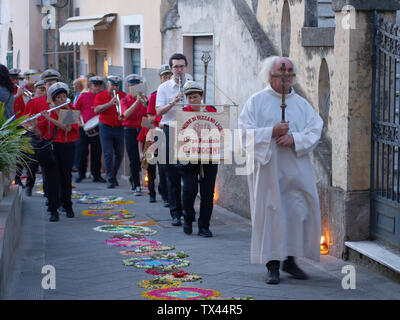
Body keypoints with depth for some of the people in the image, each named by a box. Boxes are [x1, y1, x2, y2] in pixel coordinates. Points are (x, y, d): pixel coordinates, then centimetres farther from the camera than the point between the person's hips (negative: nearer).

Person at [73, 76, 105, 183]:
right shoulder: (83, 96, 2)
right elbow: (74, 110, 7)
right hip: (84, 128, -1)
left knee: (97, 152, 3)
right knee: (82, 151, 2)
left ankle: (96, 175, 10)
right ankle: (81, 173, 15)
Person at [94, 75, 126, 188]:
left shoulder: (123, 95, 8)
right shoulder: (100, 96, 1)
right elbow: (96, 110, -12)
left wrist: (123, 115, -14)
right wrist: (110, 103, -22)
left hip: (119, 128, 2)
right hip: (106, 127, -2)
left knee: (119, 154, 5)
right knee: (108, 154, -6)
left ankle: (114, 175, 25)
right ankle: (110, 179, -1)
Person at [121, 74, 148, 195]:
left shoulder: (144, 98, 9)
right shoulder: (125, 100, 3)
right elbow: (126, 114, -15)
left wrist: (145, 103, -18)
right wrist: (136, 102, -22)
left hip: (142, 129, 2)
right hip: (130, 131, -2)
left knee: (142, 157, 0)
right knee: (134, 159, -5)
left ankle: (133, 178, 29)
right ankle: (137, 186, 1)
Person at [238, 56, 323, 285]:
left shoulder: (302, 104, 11)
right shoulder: (256, 102, 3)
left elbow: (315, 131, 3)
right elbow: (245, 131, -4)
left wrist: (294, 139, -15)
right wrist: (272, 132, -16)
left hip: (297, 169, 3)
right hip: (268, 168, -3)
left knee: (300, 212, 0)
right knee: (270, 212, -3)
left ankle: (290, 260, 16)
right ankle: (273, 265, 4)